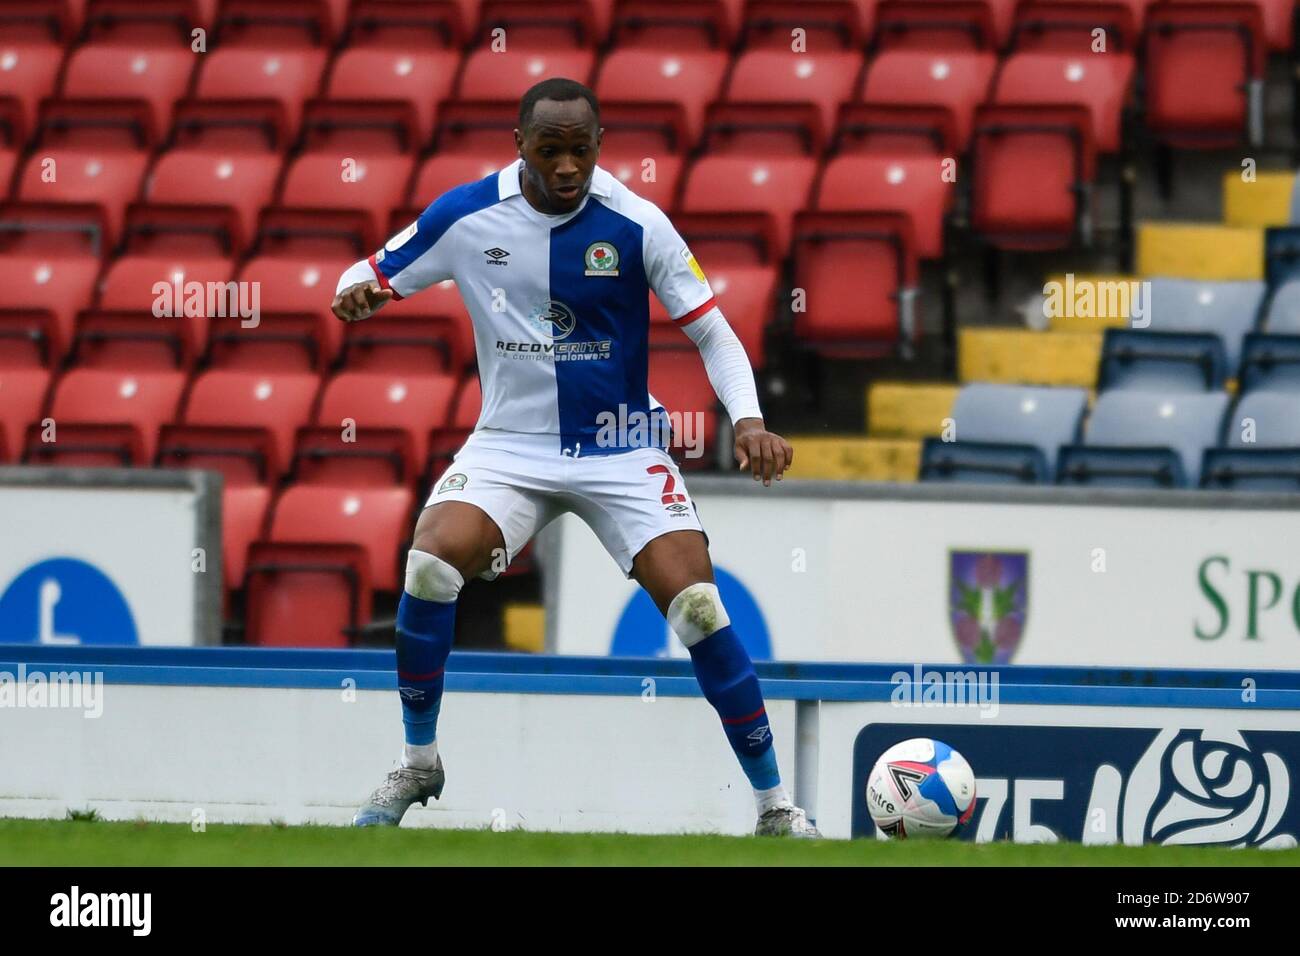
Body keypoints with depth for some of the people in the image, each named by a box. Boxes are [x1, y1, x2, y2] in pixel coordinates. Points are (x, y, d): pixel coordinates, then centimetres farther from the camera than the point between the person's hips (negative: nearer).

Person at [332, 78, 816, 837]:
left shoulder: (635, 225, -13)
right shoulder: (466, 216, -8)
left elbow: (713, 333, -6)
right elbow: (374, 275, 5)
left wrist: (748, 419, -22)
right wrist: (356, 292, -21)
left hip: (622, 448, -1)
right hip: (512, 443, 1)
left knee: (697, 606, -16)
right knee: (430, 564, -24)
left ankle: (777, 804, -3)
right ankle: (419, 764, -3)